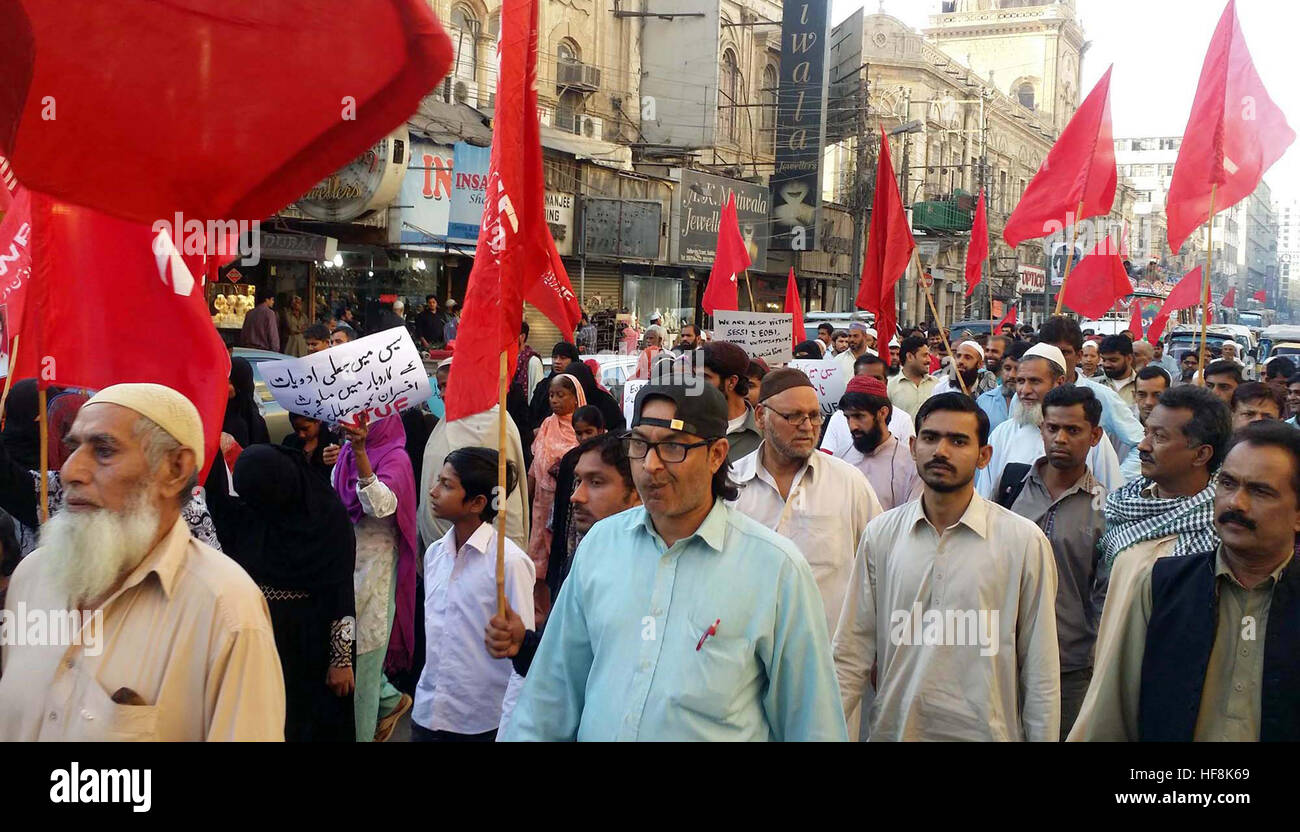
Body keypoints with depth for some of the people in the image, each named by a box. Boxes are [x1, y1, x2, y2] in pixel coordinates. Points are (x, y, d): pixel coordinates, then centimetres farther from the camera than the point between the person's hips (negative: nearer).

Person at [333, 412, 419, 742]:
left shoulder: (396, 457, -13)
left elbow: (381, 505, -34)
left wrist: (360, 452, -41)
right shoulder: (346, 454, 5)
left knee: (361, 650, 0)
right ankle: (390, 700, 37)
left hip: (375, 564, -6)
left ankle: (360, 733, 16)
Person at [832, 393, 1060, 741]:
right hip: (893, 727, 2)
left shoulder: (1025, 541, -8)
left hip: (985, 730, -2)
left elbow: (1041, 670, -4)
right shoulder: (880, 534, -1)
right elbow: (853, 651, 1)